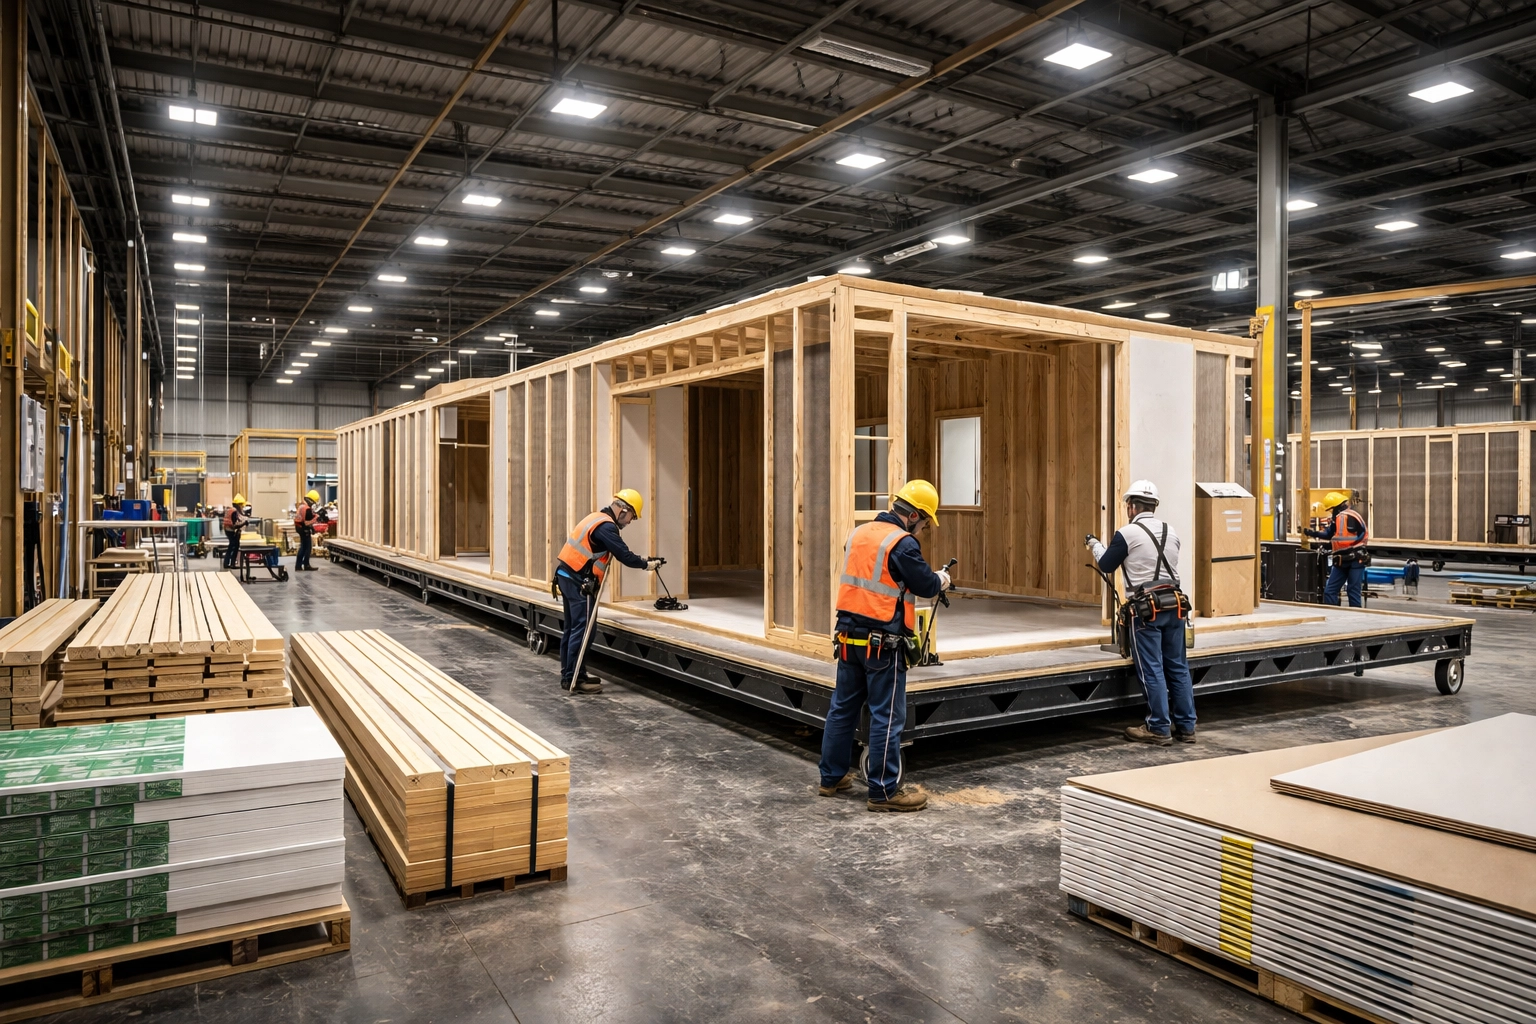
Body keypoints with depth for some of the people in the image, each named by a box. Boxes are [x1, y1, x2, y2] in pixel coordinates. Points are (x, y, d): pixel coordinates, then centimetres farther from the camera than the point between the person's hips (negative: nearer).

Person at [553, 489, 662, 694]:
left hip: (568, 578, 11)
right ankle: (575, 680, -6)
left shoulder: (598, 519, 16)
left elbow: (619, 553, 19)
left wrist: (642, 560, 11)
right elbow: (624, 555, -17)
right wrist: (646, 565, -1)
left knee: (572, 629, 14)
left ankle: (568, 676, 20)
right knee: (582, 630, -8)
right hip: (579, 583, -11)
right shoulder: (606, 526, -16)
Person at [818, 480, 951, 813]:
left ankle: (832, 777, 26)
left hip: (849, 636, 8)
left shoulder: (858, 534, 9)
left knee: (843, 707, 16)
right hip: (882, 643, -8)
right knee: (887, 716, 0)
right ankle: (885, 791, 6)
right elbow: (926, 586, -9)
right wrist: (942, 580, 12)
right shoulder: (902, 543, -15)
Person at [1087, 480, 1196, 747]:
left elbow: (1107, 565, 3)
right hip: (1174, 604, 6)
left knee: (1152, 670, 0)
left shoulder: (1126, 534, -9)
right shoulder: (1171, 532, 10)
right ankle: (1186, 726, 17)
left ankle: (1159, 729, 4)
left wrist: (1095, 545, 23)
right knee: (1178, 667, 11)